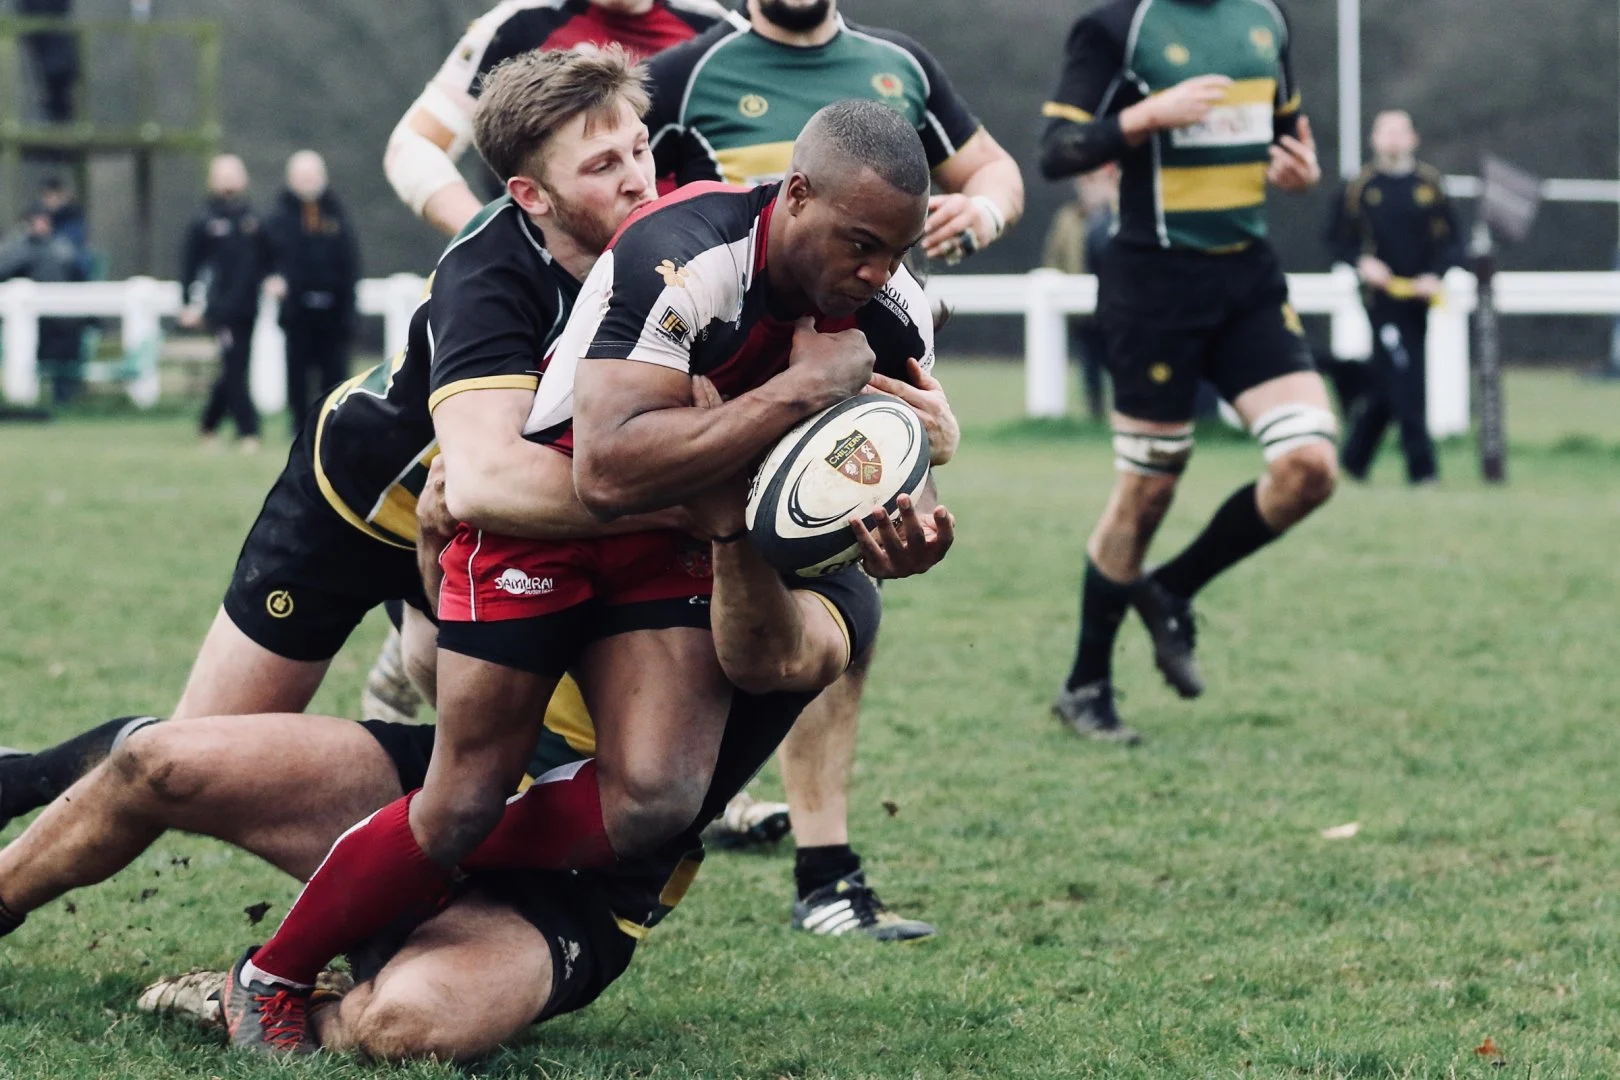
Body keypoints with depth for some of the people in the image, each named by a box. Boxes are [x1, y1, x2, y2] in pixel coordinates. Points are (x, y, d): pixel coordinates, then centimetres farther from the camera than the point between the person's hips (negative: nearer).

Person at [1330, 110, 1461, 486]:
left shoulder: (1430, 184, 7)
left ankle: (1355, 456, 24)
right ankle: (1420, 466, -9)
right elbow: (1337, 240, 7)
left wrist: (1435, 275, -10)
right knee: (1405, 381, -11)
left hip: (1419, 296, 3)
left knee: (1387, 384, 8)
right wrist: (1362, 262, -12)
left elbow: (1452, 242, 6)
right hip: (1383, 295, -3)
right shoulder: (1359, 187, 2)